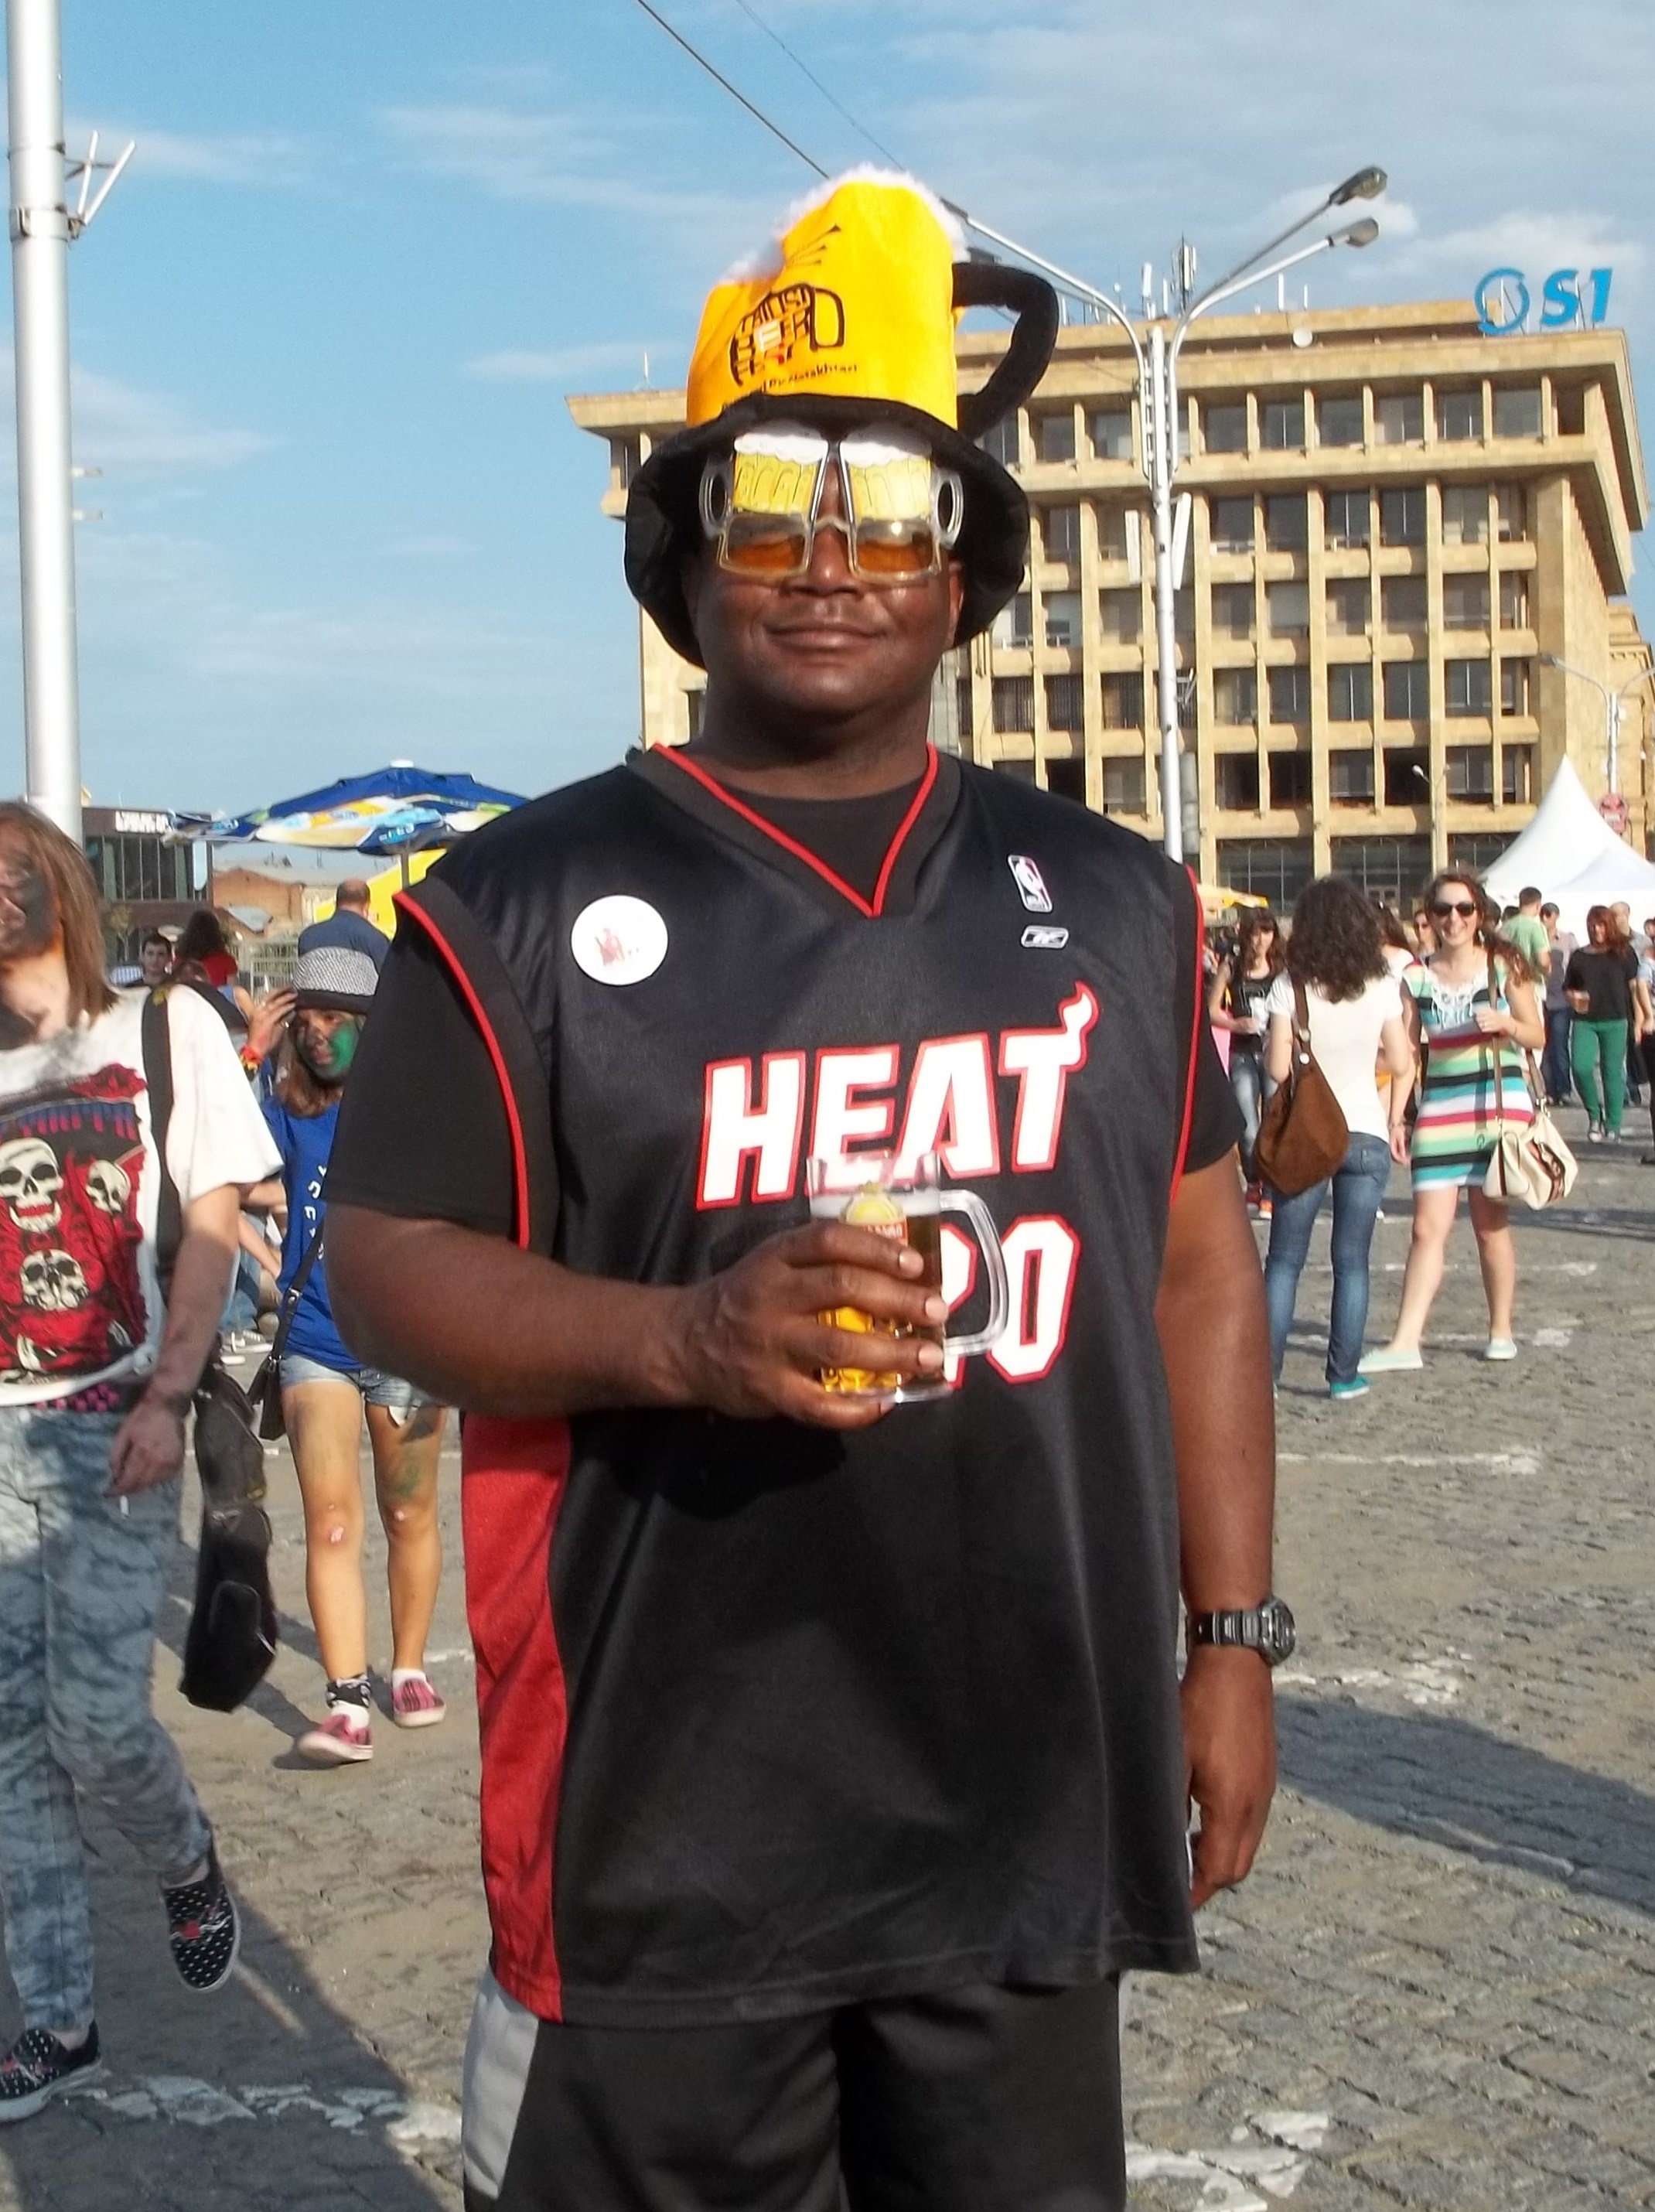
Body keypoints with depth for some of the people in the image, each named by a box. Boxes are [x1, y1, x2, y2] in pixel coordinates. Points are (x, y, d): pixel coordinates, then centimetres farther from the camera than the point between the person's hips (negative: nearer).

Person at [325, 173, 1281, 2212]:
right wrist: (686, 1338, -21)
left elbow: (1200, 1269, 11)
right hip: (669, 1832, -2)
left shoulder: (1110, 902, 8)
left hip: (1034, 1810, 3)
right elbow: (379, 1261, -4)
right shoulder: (528, 905, -3)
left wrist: (1231, 1638, 8)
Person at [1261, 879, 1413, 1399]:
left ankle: (1265, 1371, 4)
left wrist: (1267, 1045, 9)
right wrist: (1395, 1121, 14)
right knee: (1352, 1262, 6)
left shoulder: (1291, 986, -8)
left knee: (1284, 1260, 6)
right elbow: (1402, 1065, 1)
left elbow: (1278, 1068, -11)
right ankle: (1344, 1374, 7)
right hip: (1367, 1134, 1)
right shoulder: (1381, 986, -2)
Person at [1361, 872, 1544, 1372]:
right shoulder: (1416, 978, 5)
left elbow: (1536, 1036, 5)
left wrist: (1506, 1022, -16)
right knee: (1428, 1227, -5)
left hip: (1500, 1105, -1)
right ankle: (1405, 1341, -8)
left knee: (1490, 1225, 4)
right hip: (1440, 1110, 1)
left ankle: (1501, 1330, 18)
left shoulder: (1503, 966, 1)